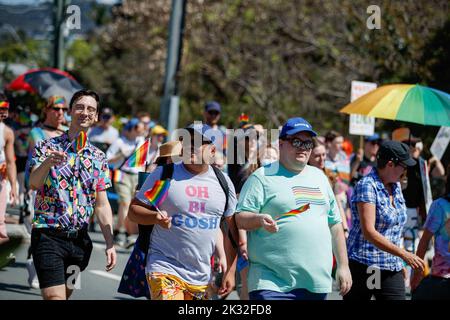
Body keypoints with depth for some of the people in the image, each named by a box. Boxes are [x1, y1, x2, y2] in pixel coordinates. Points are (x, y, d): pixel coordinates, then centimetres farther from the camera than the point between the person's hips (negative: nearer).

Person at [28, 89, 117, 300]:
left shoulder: (98, 158, 11)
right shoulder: (47, 147, -1)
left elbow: (102, 205, 11)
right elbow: (34, 184, -17)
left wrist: (110, 243, 1)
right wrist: (48, 163, -37)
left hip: (80, 240, 5)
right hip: (49, 236, -5)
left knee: (65, 294, 10)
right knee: (55, 297, -15)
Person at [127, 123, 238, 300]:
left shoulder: (223, 182, 8)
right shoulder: (163, 174, -1)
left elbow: (235, 229, 13)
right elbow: (133, 211, 2)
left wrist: (231, 271, 7)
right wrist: (156, 217, -20)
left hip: (202, 277, 4)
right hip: (165, 269, -4)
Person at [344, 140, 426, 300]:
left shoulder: (396, 186, 12)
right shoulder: (367, 186, -12)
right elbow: (369, 232, -22)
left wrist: (401, 263, 21)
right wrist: (404, 254, -24)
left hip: (393, 269, 7)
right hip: (363, 267, -7)